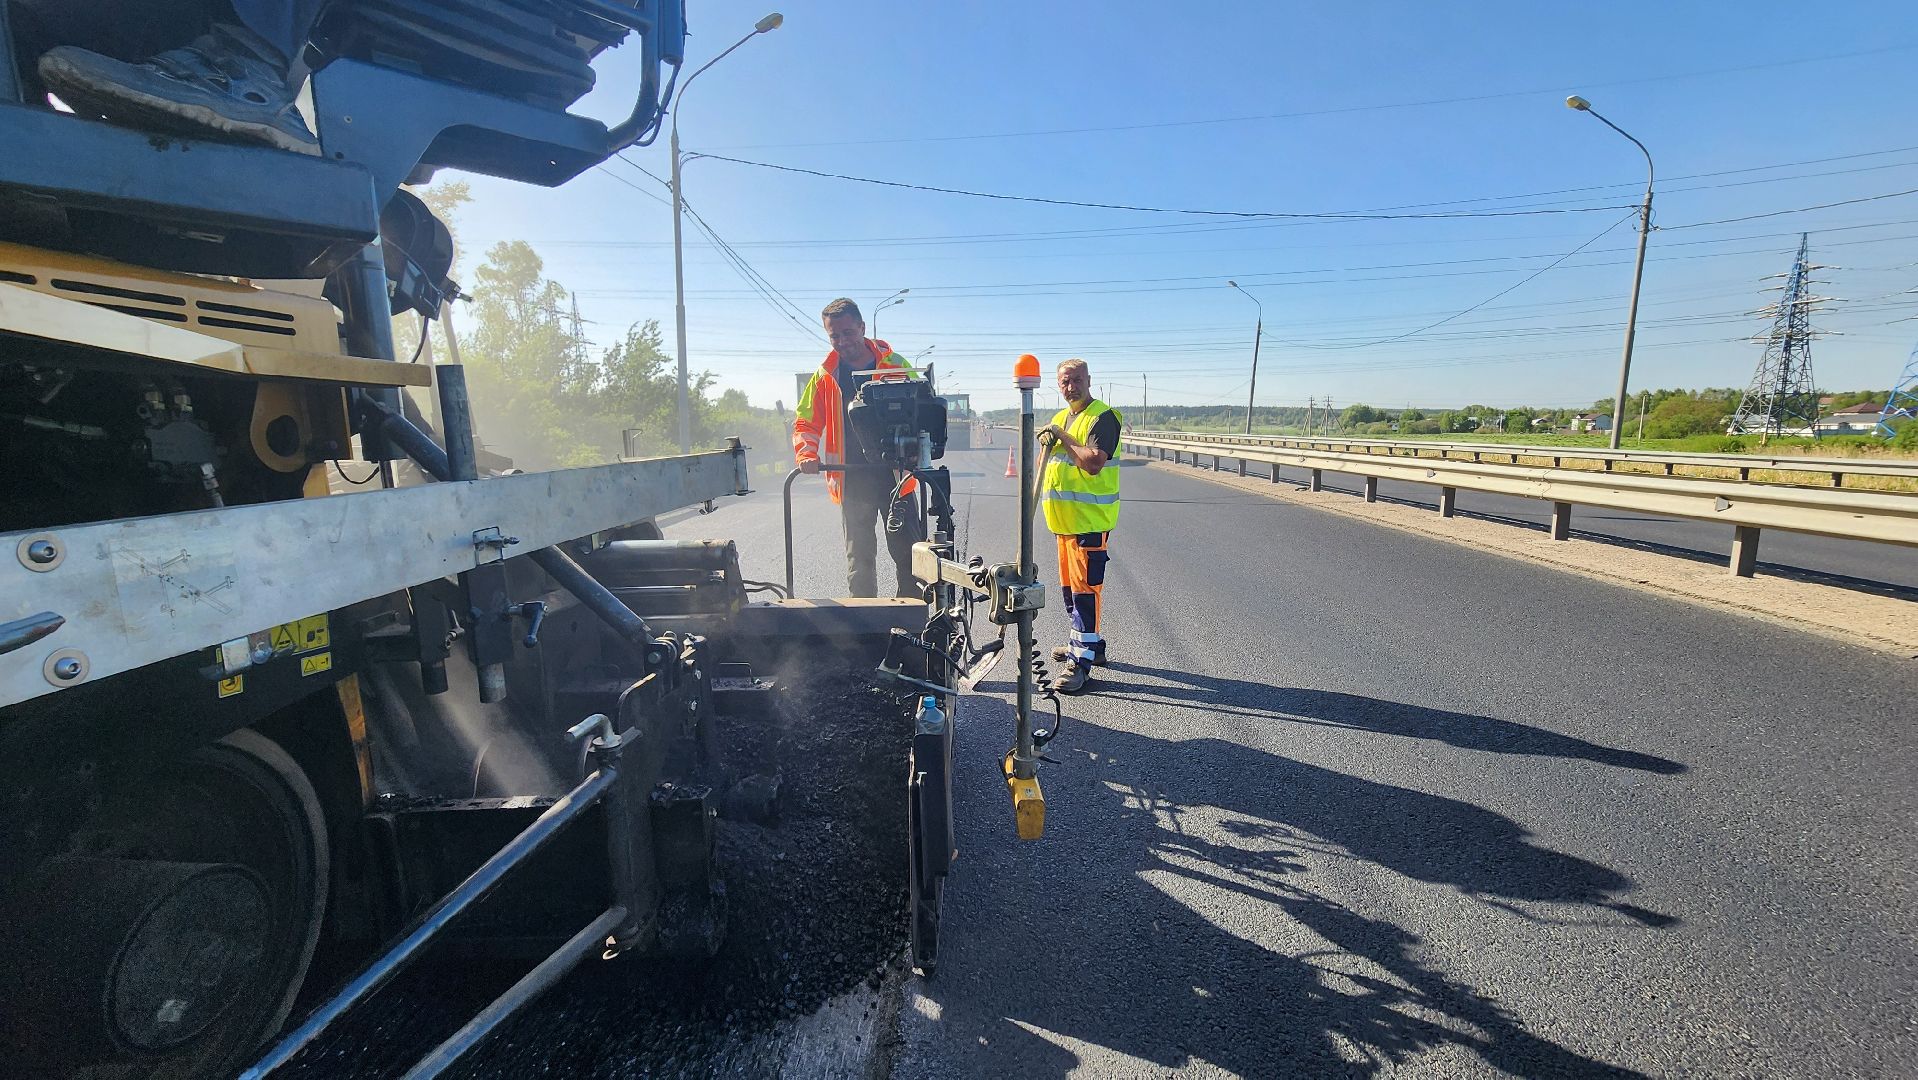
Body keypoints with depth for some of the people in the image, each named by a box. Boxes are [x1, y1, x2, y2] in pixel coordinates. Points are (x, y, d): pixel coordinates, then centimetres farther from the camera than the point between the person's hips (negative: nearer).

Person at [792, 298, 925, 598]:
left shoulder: (895, 366, 2)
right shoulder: (825, 376, 7)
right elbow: (806, 422, 9)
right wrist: (807, 454, -11)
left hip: (895, 475, -1)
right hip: (852, 481, 2)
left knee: (910, 556, 0)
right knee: (859, 561, 8)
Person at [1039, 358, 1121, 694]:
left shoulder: (1103, 416, -11)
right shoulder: (1060, 418, 17)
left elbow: (1094, 463, -25)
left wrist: (1063, 438, -15)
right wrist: (1048, 442, 7)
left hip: (1091, 519, -9)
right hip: (1065, 519, 9)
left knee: (1085, 586, -9)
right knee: (1069, 585, 17)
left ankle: (1082, 660, -6)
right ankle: (1088, 643, 32)